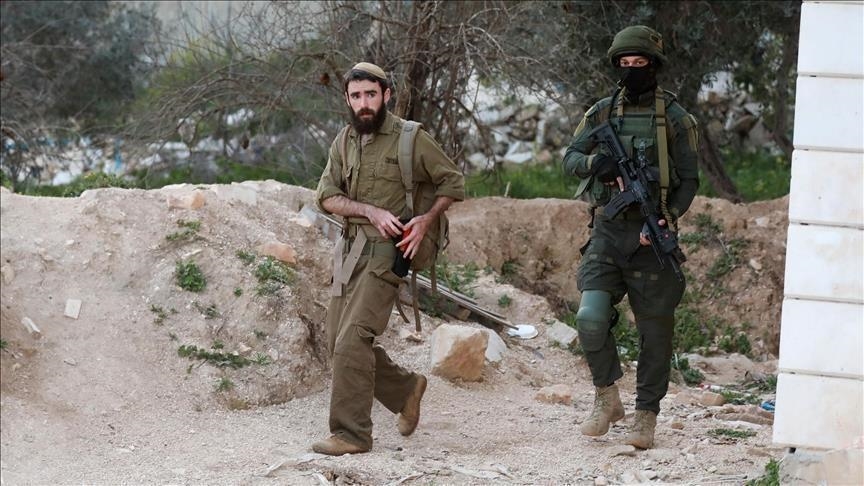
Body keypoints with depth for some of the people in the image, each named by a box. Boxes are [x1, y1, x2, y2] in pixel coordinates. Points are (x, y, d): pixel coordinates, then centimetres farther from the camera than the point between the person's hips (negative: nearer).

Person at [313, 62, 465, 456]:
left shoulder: (410, 139, -5)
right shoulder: (344, 142, 11)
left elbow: (452, 182, 1)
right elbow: (327, 196, 1)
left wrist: (425, 220, -14)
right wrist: (372, 211, -15)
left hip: (385, 251, -7)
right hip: (349, 249, 7)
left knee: (353, 339, -16)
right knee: (338, 342, 9)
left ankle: (352, 433, -11)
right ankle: (405, 388, 29)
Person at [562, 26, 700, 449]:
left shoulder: (673, 117, 1)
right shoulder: (602, 112, 10)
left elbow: (688, 180, 0)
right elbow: (570, 159, 7)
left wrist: (666, 219, -14)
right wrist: (597, 162, -15)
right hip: (607, 230, 2)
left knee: (654, 328, 2)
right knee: (591, 316, -14)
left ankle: (646, 415, 12)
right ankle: (606, 398, 5)